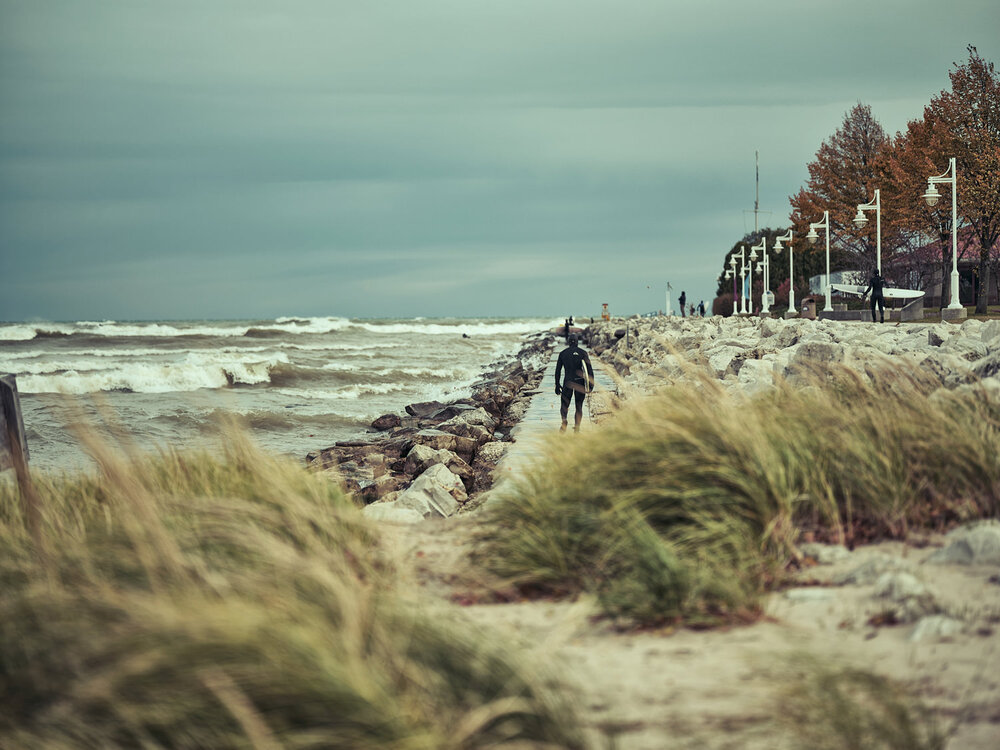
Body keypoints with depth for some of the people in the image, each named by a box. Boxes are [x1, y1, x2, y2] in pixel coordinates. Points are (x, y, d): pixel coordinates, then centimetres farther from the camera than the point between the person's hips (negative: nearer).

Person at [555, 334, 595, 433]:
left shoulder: (562, 353, 3)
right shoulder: (583, 353, 0)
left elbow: (558, 370, 5)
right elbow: (590, 369, -4)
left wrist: (557, 385, 10)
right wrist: (591, 383, 1)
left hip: (568, 382, 0)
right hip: (580, 382, 0)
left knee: (564, 405, 10)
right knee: (579, 406, 9)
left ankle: (564, 420, -21)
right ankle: (577, 429, 0)